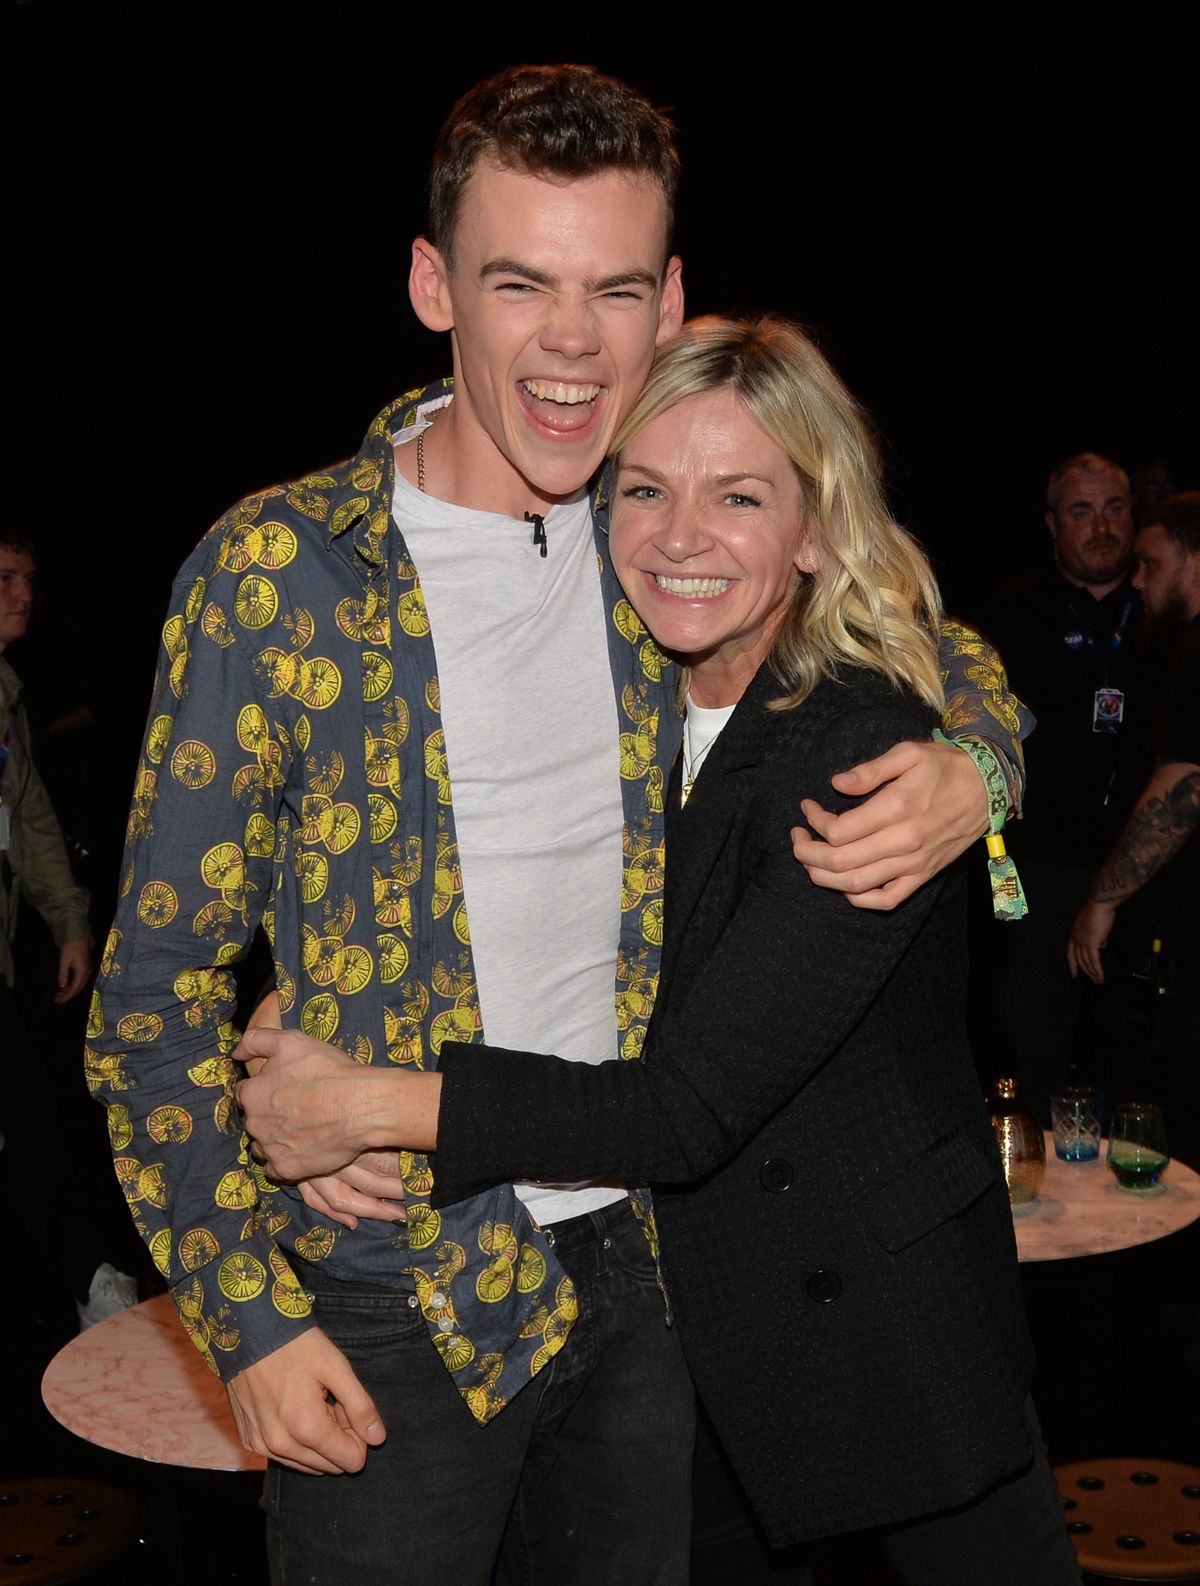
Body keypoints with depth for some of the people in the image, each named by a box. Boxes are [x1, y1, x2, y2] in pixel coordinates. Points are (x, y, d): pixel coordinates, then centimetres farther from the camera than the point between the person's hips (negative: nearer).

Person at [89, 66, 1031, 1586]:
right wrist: (247, 1317, -11)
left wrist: (968, 767, -10)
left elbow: (936, 649, 13)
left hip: (644, 1249, 4)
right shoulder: (277, 574, -14)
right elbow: (157, 990, -9)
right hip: (393, 1288, -4)